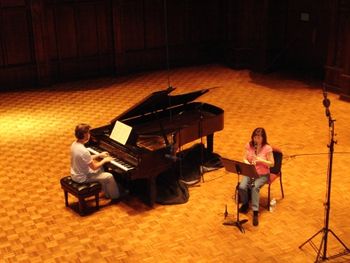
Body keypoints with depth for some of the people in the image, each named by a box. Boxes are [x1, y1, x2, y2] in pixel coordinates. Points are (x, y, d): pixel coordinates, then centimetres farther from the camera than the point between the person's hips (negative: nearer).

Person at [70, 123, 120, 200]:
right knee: (109, 176, 1)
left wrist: (99, 155, 12)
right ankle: (115, 196, 23)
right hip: (82, 178, -9)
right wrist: (104, 160, -5)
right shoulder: (84, 151, -32)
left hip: (75, 174, 9)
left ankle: (107, 193, 37)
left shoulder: (75, 144, -4)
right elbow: (94, 167, -21)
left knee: (100, 168, 27)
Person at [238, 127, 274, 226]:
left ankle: (255, 212, -24)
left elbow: (272, 164, -10)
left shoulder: (267, 148, -13)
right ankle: (245, 203, 7)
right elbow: (245, 159, 3)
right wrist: (248, 164, -19)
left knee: (255, 187, -32)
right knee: (241, 187, -23)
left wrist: (260, 160, -24)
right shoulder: (249, 145, -2)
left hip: (263, 174, -3)